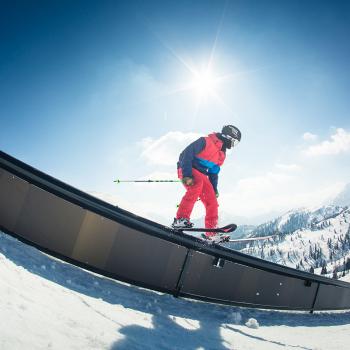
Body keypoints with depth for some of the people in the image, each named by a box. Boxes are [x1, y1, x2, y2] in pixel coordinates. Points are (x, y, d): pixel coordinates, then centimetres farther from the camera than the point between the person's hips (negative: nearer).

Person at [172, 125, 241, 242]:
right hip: (187, 170, -8)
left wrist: (214, 189, 13)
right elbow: (186, 154, -19)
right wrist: (187, 174, -27)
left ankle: (211, 233, 6)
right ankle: (181, 219, -39)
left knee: (212, 202, -1)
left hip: (202, 175, 9)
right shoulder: (205, 141, -14)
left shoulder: (222, 155, 13)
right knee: (197, 185, -37)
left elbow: (214, 173, 21)